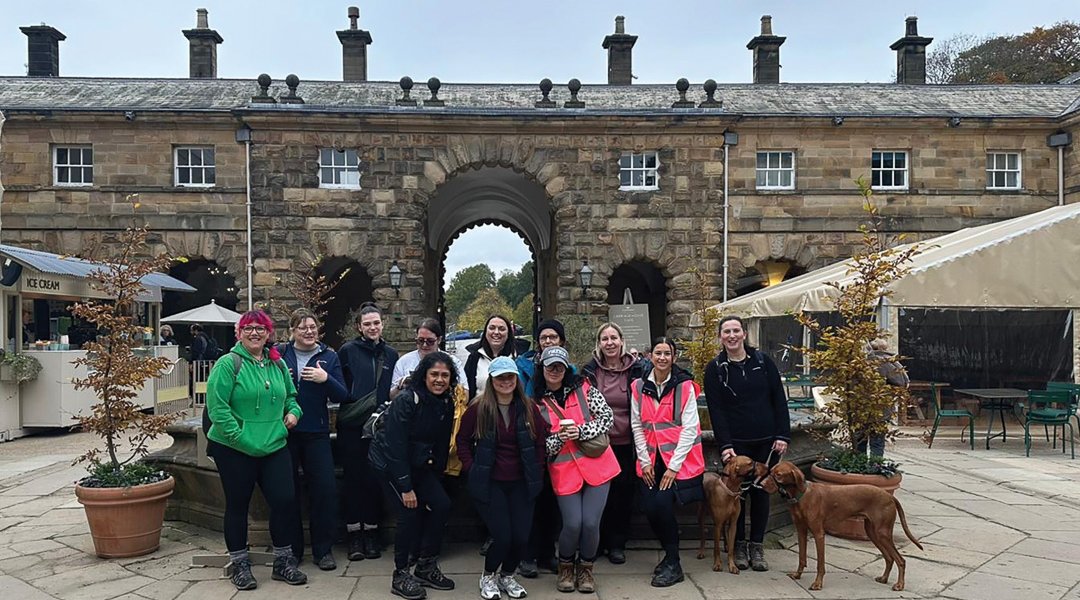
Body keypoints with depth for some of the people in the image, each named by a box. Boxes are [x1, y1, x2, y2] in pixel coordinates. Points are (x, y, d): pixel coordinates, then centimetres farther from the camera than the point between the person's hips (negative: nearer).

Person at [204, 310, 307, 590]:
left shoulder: (278, 364, 9)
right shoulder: (228, 363, -9)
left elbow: (290, 395, 22)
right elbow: (217, 406, -15)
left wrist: (293, 411, 0)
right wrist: (240, 437, -19)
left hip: (274, 447, 5)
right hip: (235, 449, -4)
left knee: (284, 500, 2)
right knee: (237, 505, 10)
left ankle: (283, 561, 20)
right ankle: (240, 565, 26)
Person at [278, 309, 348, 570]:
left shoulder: (329, 357, 5)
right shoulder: (278, 354, 3)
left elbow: (341, 396, 1)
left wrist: (326, 379, -16)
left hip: (316, 433, 0)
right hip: (284, 431, 0)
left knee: (326, 489, -2)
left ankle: (323, 549, 12)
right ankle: (292, 549, 22)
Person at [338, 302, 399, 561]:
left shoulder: (391, 354, 10)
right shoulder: (348, 350, -1)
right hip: (352, 426, -2)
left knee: (375, 479, 6)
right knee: (353, 478, 2)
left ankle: (371, 530, 18)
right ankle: (354, 532, 12)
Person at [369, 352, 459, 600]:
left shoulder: (446, 403, -4)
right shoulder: (407, 400, -24)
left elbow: (442, 443, 5)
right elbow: (396, 445, -24)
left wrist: (435, 476, 6)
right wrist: (405, 487, -23)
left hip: (418, 464, 7)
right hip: (389, 462, -6)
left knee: (442, 505, -5)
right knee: (410, 512, -15)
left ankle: (426, 567, 12)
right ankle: (400, 576, 2)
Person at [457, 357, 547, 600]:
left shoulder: (528, 408, 0)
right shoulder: (478, 408, -7)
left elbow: (541, 441, 8)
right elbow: (463, 440, 2)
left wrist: (535, 470, 2)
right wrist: (472, 470, -4)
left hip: (521, 483, 3)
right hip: (489, 483, -3)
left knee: (521, 537, -1)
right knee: (502, 537, -8)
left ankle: (507, 575, 30)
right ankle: (488, 576, 23)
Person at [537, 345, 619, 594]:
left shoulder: (583, 388, 2)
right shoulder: (537, 403, 2)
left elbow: (607, 416, -3)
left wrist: (581, 432, -15)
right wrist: (558, 438, -17)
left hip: (596, 465, 0)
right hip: (564, 471, 0)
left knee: (591, 523, -5)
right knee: (573, 524, -7)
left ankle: (586, 568, 22)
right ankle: (566, 567, 23)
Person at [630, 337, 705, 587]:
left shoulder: (685, 386, -7)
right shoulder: (639, 387, 2)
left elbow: (689, 428, -9)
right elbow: (637, 426, 6)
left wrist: (674, 466, -13)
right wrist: (645, 461, -1)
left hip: (679, 459, -3)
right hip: (651, 460, 3)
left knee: (663, 504, -16)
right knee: (651, 509, -4)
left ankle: (673, 565, 4)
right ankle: (671, 555, 23)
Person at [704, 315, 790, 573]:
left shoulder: (763, 361, 3)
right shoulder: (715, 368, -1)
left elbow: (779, 400, 3)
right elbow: (715, 409, -5)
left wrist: (783, 436, -4)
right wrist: (724, 445, -13)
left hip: (766, 441, 2)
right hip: (735, 443, -1)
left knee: (761, 491, 8)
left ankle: (757, 546, 19)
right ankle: (739, 545, 18)